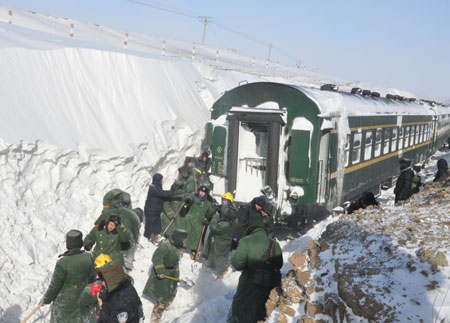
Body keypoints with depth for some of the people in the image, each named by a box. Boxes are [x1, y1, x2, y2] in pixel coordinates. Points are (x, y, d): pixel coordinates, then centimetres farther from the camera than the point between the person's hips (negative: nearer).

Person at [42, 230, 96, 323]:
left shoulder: (63, 263, -29)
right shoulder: (88, 257, -17)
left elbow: (54, 286, -18)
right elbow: (92, 277, -3)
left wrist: (46, 300, 1)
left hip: (65, 303, -4)